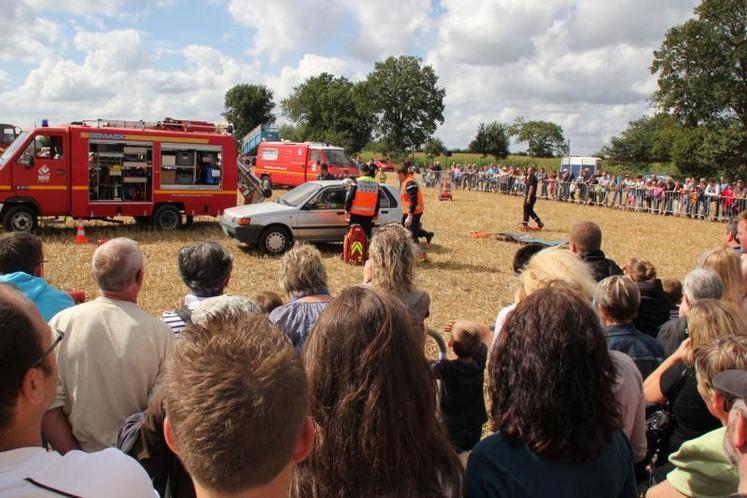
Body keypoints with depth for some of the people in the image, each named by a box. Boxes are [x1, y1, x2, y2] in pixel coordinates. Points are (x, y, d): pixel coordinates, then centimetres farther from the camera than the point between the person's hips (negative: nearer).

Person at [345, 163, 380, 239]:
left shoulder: (357, 182, -7)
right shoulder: (376, 184, 7)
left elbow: (350, 197, -10)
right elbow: (378, 201, 13)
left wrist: (347, 209, 1)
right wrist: (375, 214, 21)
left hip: (356, 213, -3)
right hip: (369, 214, 3)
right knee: (366, 234, 8)